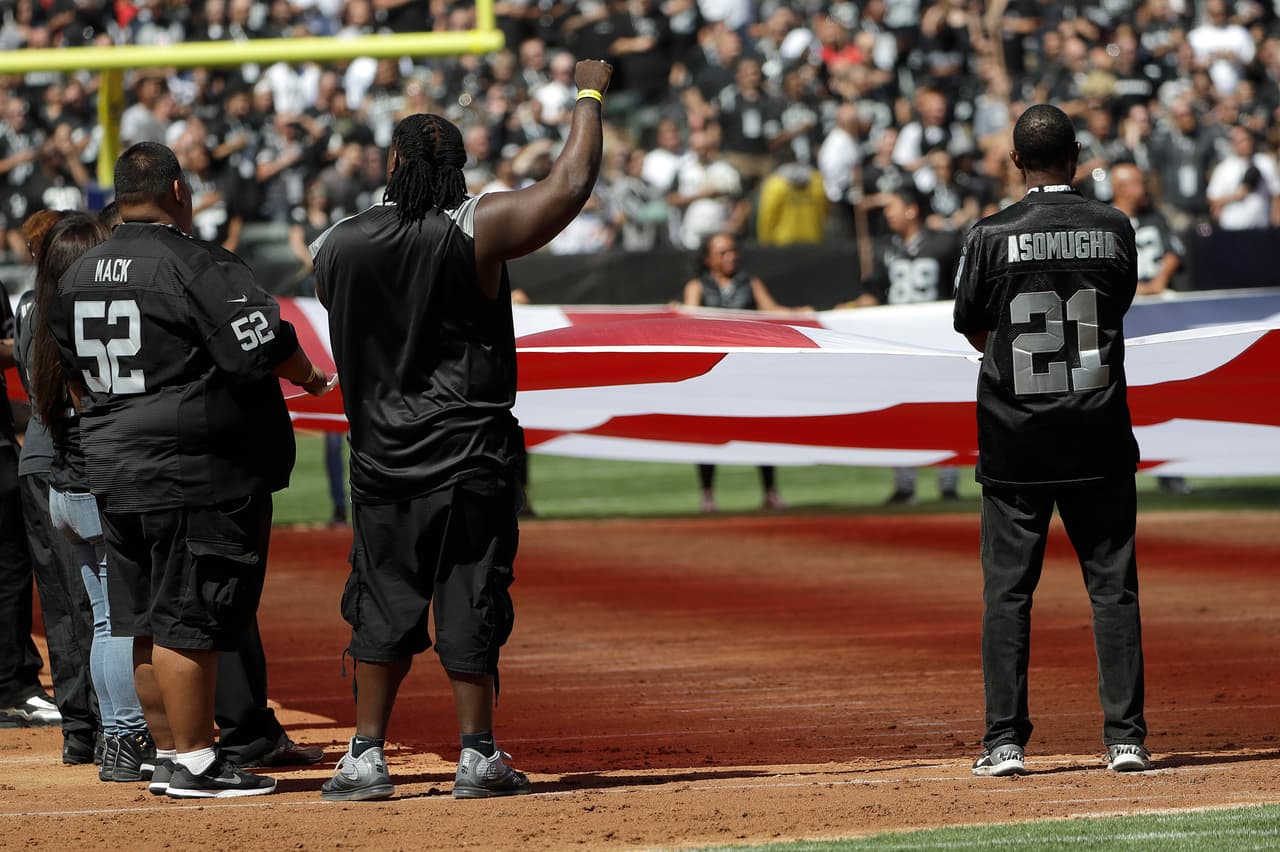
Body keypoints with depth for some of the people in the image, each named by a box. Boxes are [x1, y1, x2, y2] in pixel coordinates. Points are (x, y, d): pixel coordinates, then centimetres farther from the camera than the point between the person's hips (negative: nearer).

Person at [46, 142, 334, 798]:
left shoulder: (77, 276, 12)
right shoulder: (197, 265, -13)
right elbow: (266, 347, -18)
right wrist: (308, 377, 1)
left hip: (110, 469, 8)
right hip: (198, 473, -8)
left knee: (145, 622, 12)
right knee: (187, 621, -6)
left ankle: (167, 753, 18)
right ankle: (193, 762, -4)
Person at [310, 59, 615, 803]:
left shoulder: (335, 246, 1)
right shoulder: (476, 230, -10)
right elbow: (572, 184, -9)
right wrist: (590, 97, 6)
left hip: (381, 458, 3)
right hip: (470, 454, -3)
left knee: (383, 604, 9)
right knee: (470, 602, 2)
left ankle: (367, 757, 9)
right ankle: (478, 756, 4)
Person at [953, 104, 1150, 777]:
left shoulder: (992, 236, -6)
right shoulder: (1115, 229, 0)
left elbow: (974, 332, 2)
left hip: (1015, 440, -1)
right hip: (1099, 435, 1)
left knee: (1007, 590, 5)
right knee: (1113, 587, 6)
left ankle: (1005, 742, 3)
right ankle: (1125, 739, 2)